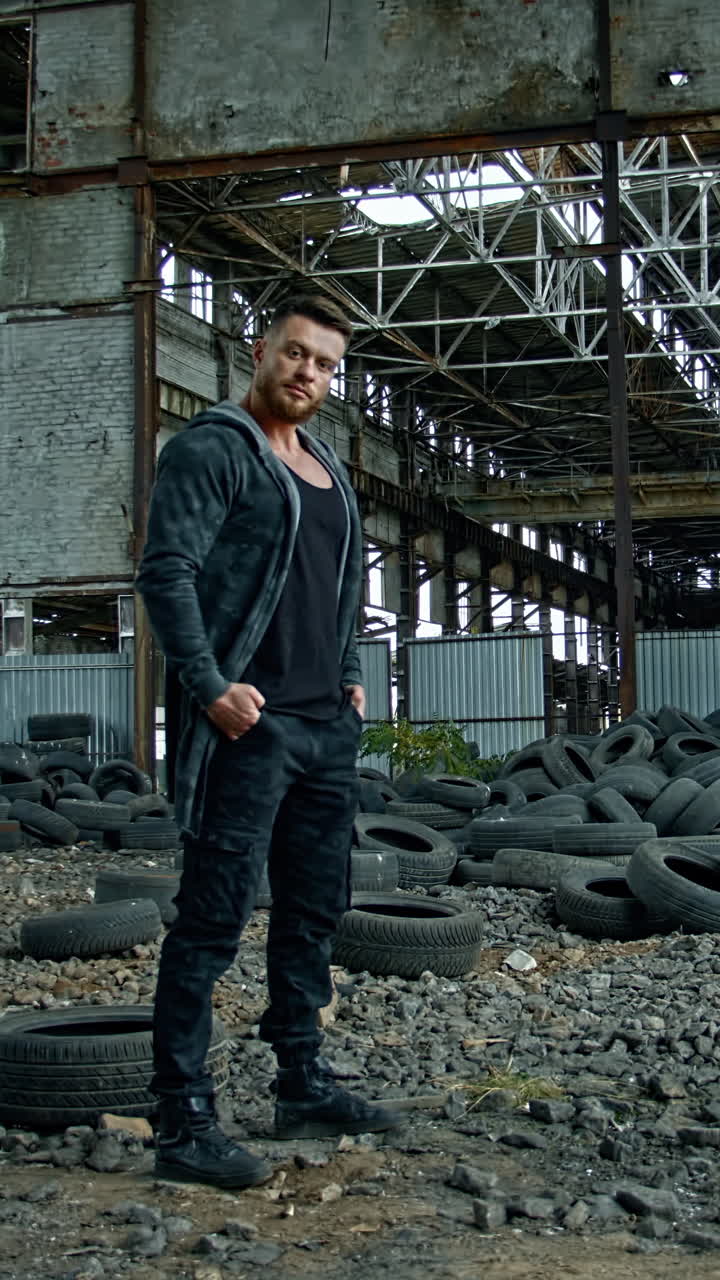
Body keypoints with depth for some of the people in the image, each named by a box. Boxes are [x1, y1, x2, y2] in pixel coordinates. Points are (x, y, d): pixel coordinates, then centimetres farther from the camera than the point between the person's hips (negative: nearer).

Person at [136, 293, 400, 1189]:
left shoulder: (328, 471, 19)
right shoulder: (211, 449, -6)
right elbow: (166, 571, -16)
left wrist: (351, 677, 16)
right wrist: (210, 687, -22)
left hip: (326, 726, 9)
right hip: (248, 724, -9)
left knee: (315, 907, 15)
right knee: (212, 919, -7)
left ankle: (303, 1088, 28)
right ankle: (183, 1124, -3)